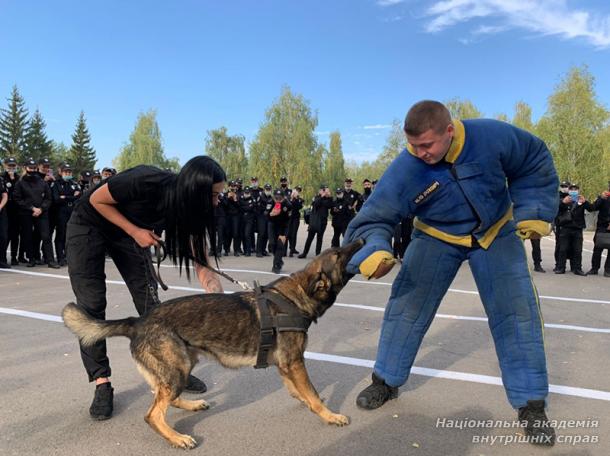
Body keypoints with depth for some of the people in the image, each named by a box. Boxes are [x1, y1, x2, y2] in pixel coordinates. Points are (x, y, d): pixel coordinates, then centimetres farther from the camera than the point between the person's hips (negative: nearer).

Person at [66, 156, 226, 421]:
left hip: (129, 230, 5)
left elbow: (199, 260, -19)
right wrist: (135, 232, -24)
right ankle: (102, 383, 0)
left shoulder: (187, 204, -21)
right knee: (91, 304, -8)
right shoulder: (146, 182, -38)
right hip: (88, 225, -4)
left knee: (149, 299, 0)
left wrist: (211, 282, -36)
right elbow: (97, 200, -21)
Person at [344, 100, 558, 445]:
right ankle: (386, 381, 17)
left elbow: (535, 161, -6)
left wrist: (533, 210, -11)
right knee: (407, 306, -4)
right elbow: (374, 219, -24)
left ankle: (531, 404, 11)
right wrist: (374, 250, -45)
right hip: (437, 237, 0)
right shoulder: (404, 170, -28)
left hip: (497, 233, 1)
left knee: (517, 310, -4)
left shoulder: (492, 136, -26)